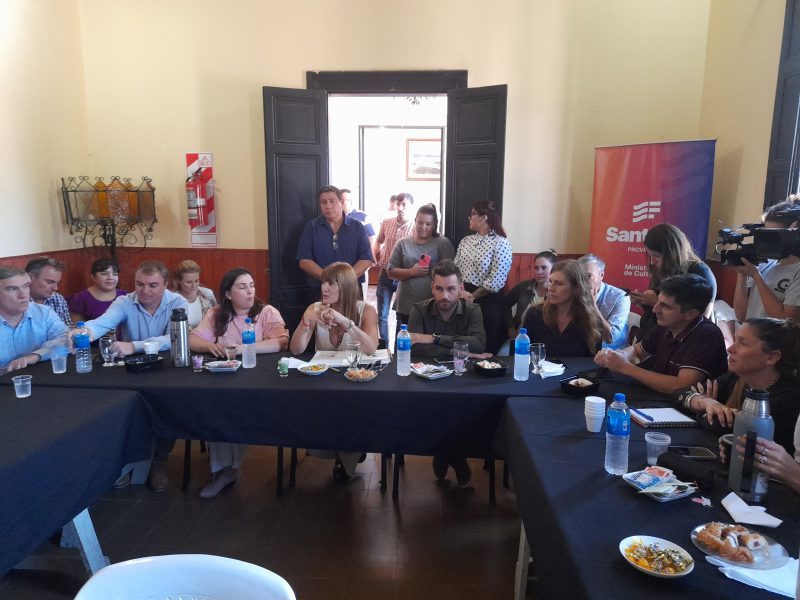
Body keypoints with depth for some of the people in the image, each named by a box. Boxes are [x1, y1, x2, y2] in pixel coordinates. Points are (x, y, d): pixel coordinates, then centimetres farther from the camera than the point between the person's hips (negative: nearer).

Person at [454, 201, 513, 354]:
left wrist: (472, 296, -9)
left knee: (486, 350, 3)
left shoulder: (501, 243, -9)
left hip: (488, 302, -5)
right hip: (463, 299, 5)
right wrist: (461, 291, -12)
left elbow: (495, 281, -15)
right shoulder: (466, 241, 10)